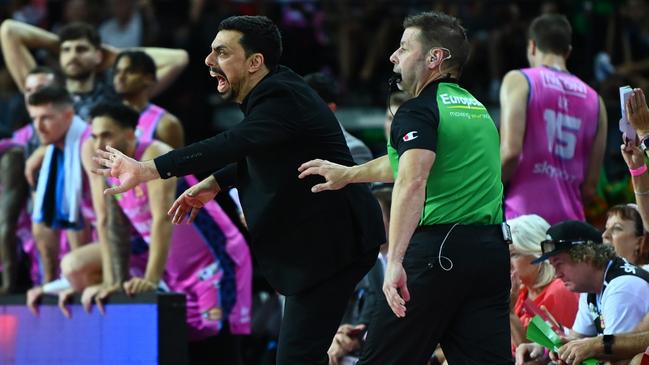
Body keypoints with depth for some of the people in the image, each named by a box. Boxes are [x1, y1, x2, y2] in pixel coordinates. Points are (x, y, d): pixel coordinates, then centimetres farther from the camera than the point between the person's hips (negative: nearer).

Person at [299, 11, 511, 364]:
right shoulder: (476, 108, 20)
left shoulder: (419, 110, -6)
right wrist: (348, 173, 46)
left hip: (438, 250, -7)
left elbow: (412, 182, -23)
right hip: (490, 252, 7)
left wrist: (394, 260, -32)